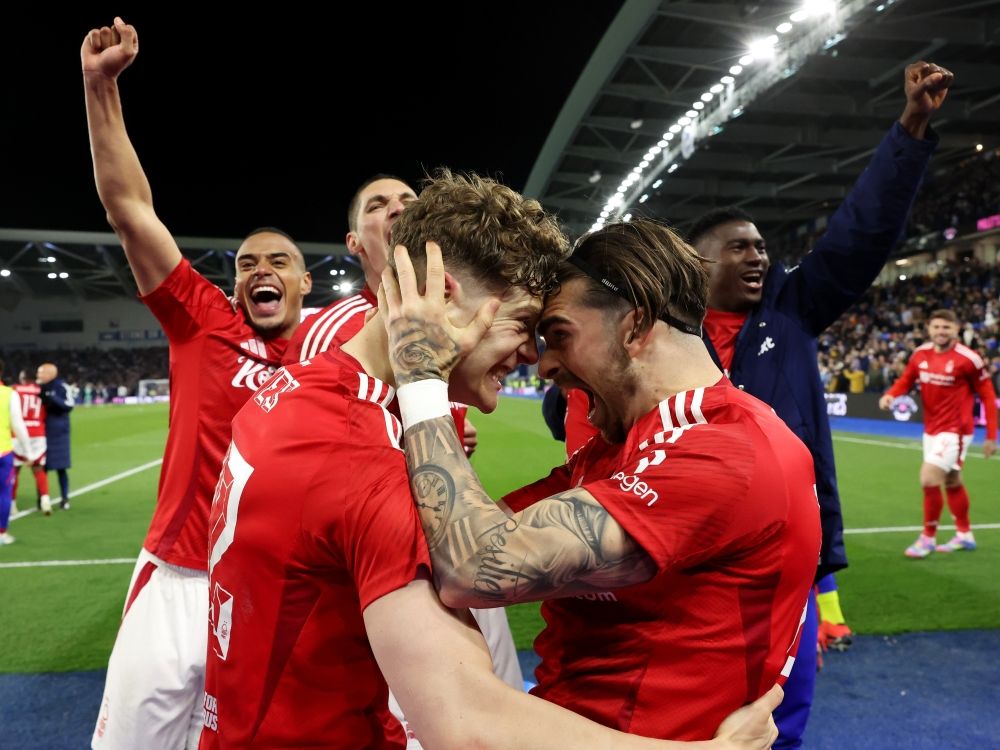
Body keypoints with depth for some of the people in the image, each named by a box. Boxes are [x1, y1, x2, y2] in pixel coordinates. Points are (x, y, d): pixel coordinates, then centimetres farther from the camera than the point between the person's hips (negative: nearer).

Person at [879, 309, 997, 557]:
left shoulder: (968, 359, -16)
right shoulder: (920, 354, -1)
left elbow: (988, 396, -9)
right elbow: (906, 380, 10)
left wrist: (991, 436, -9)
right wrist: (890, 395, -13)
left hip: (954, 430, -6)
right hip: (931, 429, 6)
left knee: (928, 479, -13)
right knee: (952, 483, 19)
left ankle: (928, 537, 5)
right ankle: (964, 535, 36)